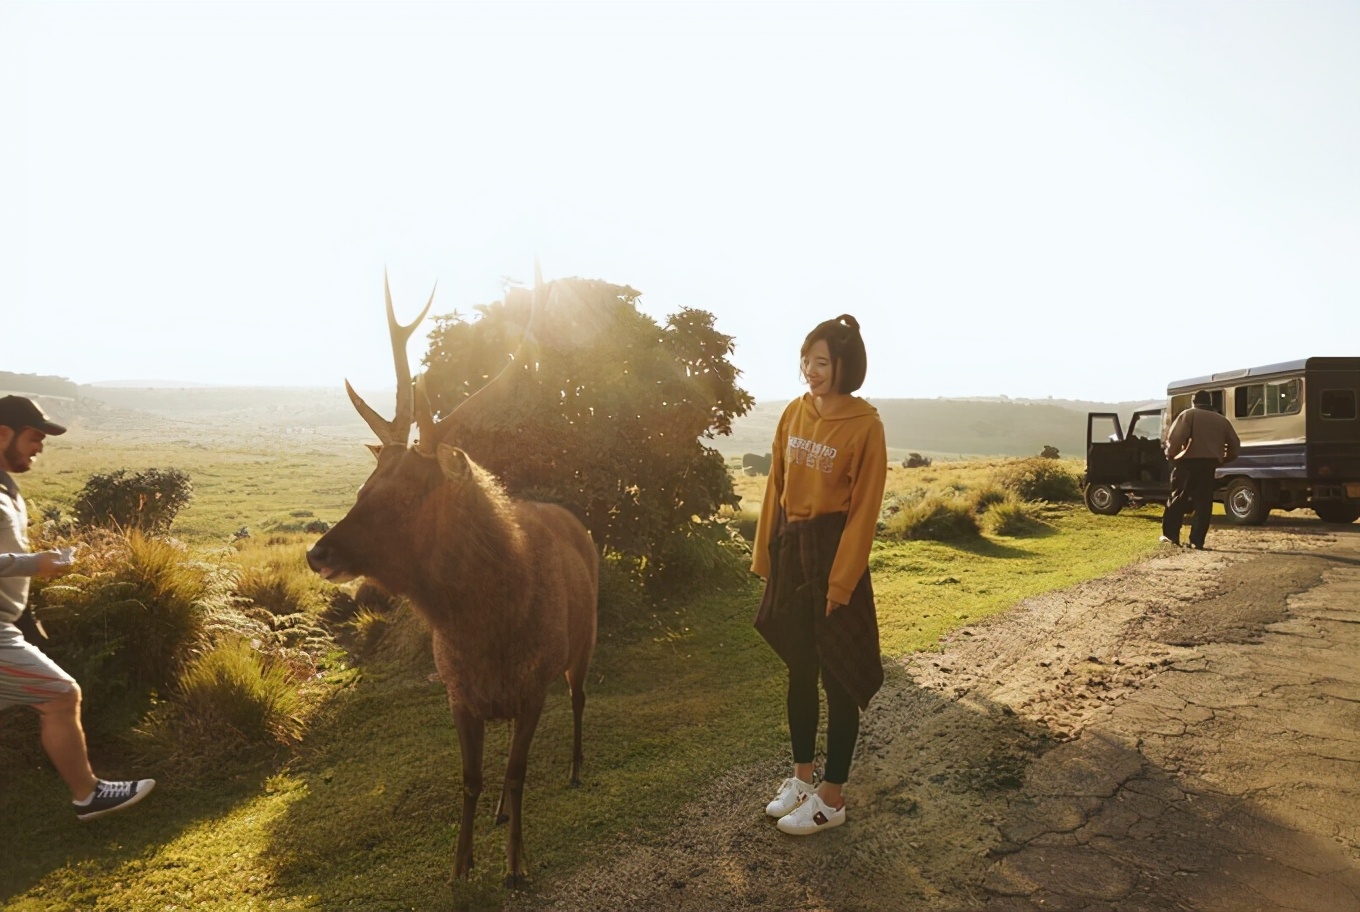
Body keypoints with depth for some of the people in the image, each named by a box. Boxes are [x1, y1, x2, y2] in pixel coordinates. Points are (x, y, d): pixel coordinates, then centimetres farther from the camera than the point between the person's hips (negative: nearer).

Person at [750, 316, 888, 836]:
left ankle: (832, 799, 20)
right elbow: (776, 487, 9)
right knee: (799, 671, 17)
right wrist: (766, 554, 8)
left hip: (834, 553, -6)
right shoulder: (794, 414, 5)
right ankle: (801, 778, 34)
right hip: (790, 550, 6)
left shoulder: (864, 425, -13)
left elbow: (863, 509, -13)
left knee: (838, 679, 6)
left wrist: (840, 582, -15)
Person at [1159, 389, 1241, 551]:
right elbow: (1235, 446, 18)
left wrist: (1170, 454, 3)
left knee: (1178, 498, 6)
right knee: (1203, 503, 5)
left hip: (1188, 462, -3)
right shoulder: (1222, 420, 19)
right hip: (1209, 465, 3)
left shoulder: (1188, 414, 4)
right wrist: (1222, 459, 28)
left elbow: (1175, 437, -11)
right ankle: (1197, 542, 2)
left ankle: (1170, 535, 3)